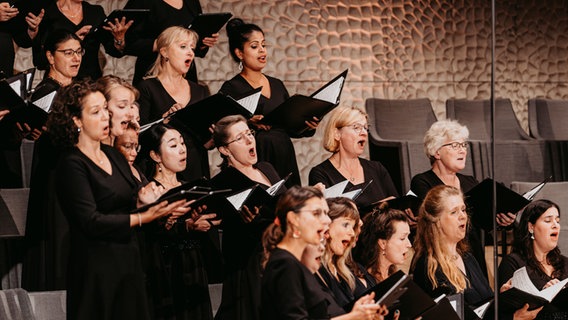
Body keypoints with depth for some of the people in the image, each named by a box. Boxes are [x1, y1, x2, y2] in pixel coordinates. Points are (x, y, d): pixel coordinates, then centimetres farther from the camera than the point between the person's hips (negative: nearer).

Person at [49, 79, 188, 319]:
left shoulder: (114, 156, 12)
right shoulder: (72, 165, -11)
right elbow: (91, 222, -19)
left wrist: (141, 202, -5)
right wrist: (144, 217, -22)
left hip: (129, 262, 7)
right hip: (95, 270, -7)